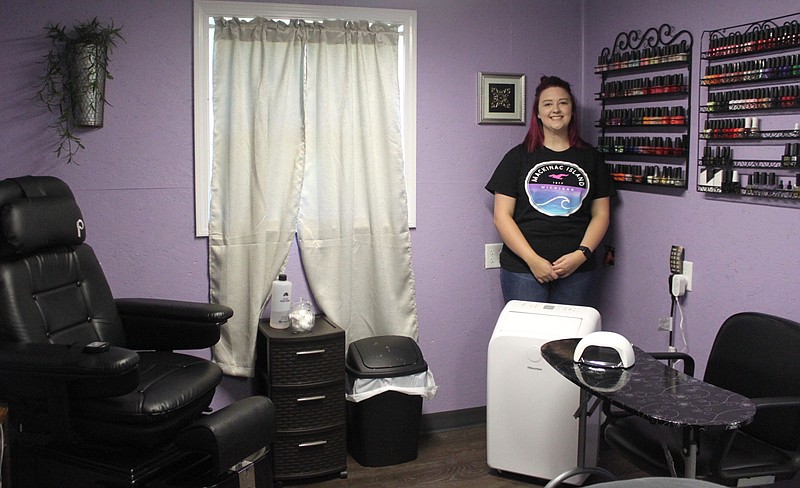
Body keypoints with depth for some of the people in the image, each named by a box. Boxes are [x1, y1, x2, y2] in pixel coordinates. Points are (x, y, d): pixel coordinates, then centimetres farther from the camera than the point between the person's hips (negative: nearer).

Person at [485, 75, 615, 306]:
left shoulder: (590, 157, 11)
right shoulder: (518, 157, 5)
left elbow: (601, 215, 9)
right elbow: (502, 216, -1)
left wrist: (581, 254, -8)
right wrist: (532, 259, -11)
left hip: (576, 271, 2)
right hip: (522, 270, -1)